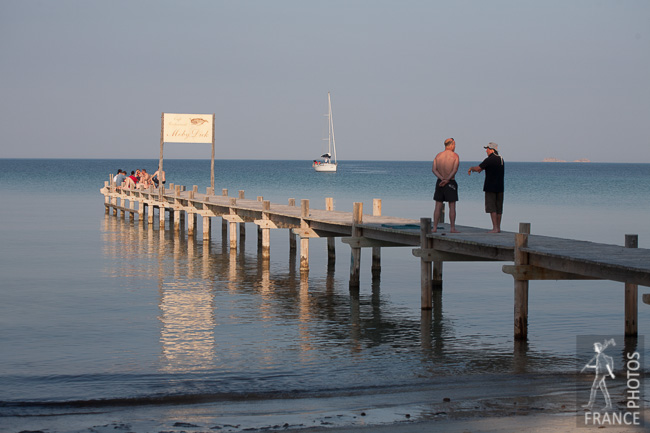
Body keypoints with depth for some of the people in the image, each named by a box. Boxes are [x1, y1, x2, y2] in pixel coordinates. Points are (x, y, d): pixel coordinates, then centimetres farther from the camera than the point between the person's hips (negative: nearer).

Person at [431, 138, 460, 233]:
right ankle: (452, 228, -2)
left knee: (438, 206, 7)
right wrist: (447, 180, -16)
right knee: (452, 206, 1)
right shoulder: (455, 155, -6)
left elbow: (434, 169, -5)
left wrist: (442, 179, -12)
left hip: (439, 182, 4)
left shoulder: (438, 155, 6)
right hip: (451, 183, -4)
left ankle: (435, 228, 3)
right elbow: (455, 170, -18)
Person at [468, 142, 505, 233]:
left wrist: (471, 168, 7)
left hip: (491, 188, -7)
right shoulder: (501, 159, 13)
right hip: (500, 187, 7)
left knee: (492, 208, -5)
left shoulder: (489, 160, -14)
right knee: (498, 208, 11)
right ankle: (498, 227, 14)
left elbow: (478, 168, -12)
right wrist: (479, 169, 25)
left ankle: (495, 228, -10)